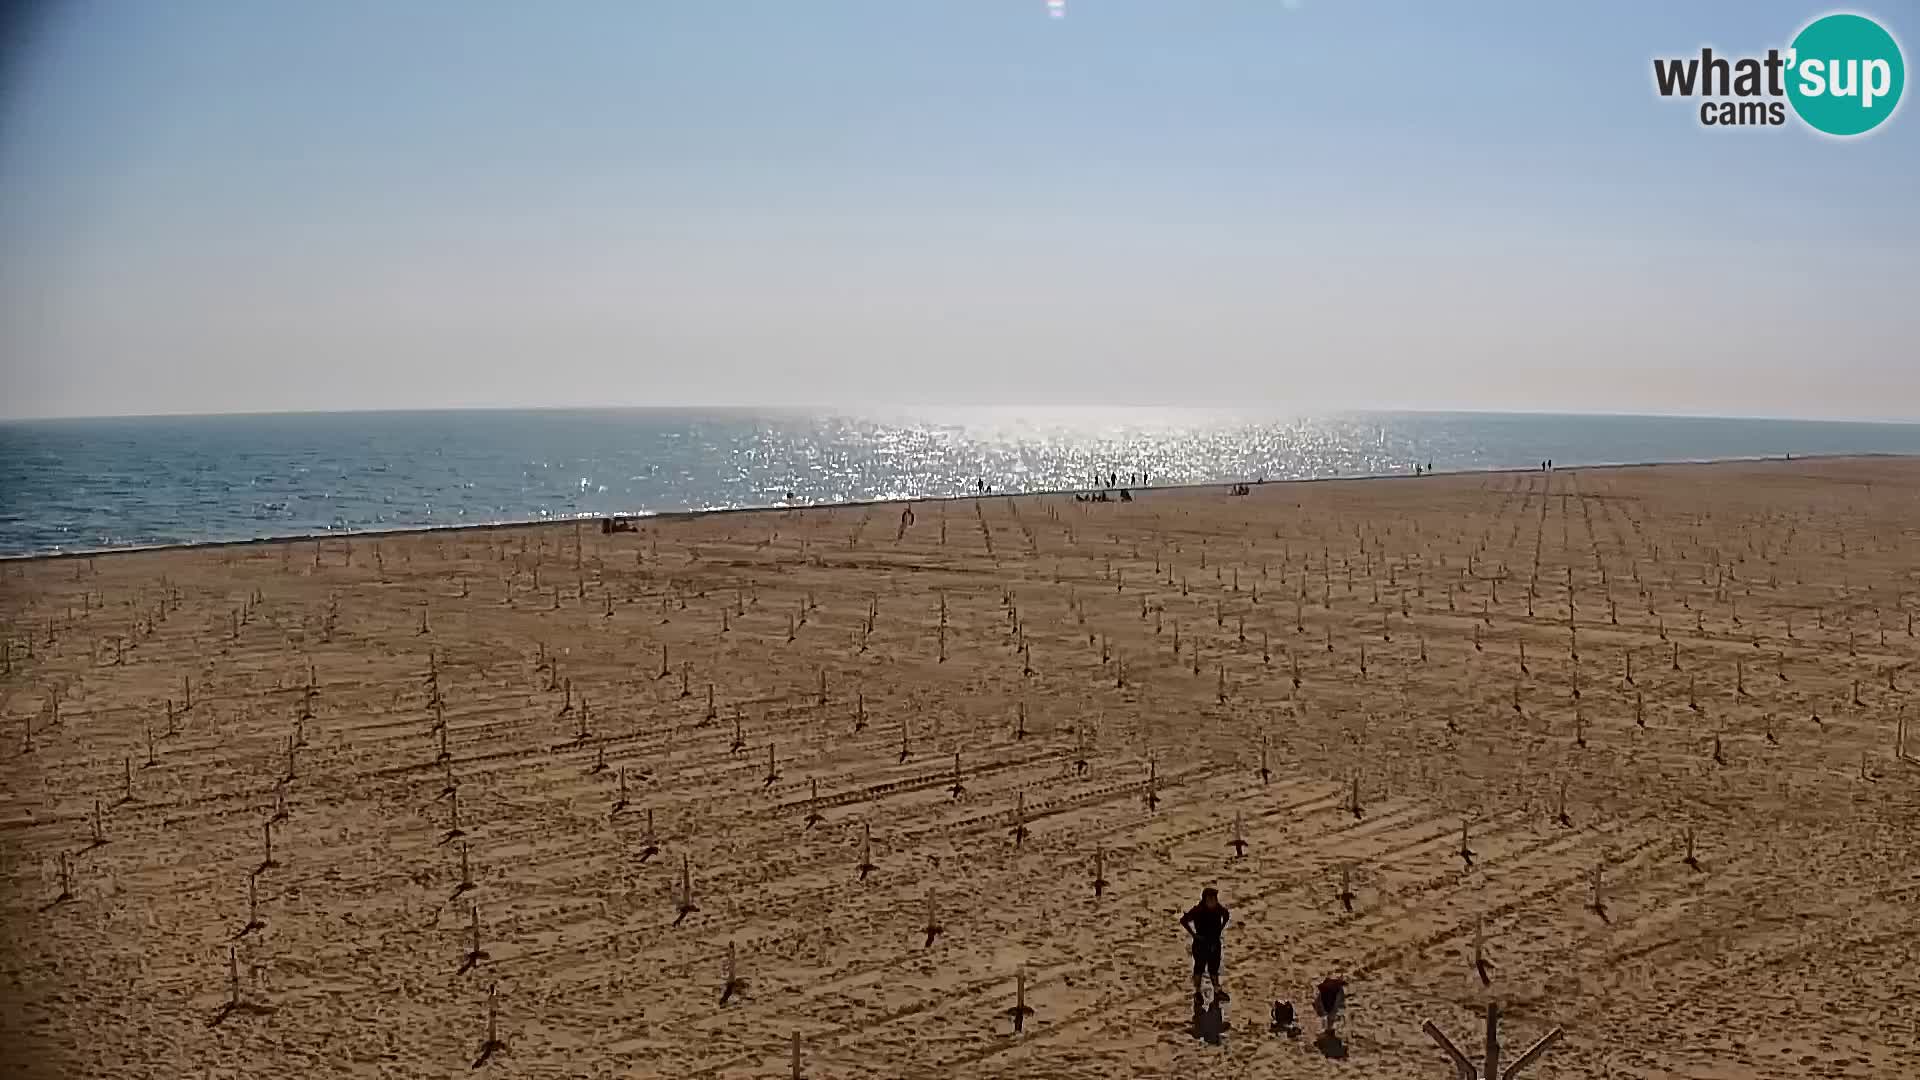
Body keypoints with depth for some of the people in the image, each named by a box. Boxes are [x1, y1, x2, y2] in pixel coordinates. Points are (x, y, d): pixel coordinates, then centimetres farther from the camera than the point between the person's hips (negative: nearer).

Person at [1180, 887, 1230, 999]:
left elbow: (1226, 916, 16)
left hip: (1215, 942, 5)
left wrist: (1220, 929, 7)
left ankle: (1217, 991, 27)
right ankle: (1197, 992, 19)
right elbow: (1183, 920, -18)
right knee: (1199, 967, 7)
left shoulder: (1219, 909, -7)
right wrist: (1193, 934, -15)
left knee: (1214, 967, 16)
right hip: (1201, 943, -5)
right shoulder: (1198, 911, -21)